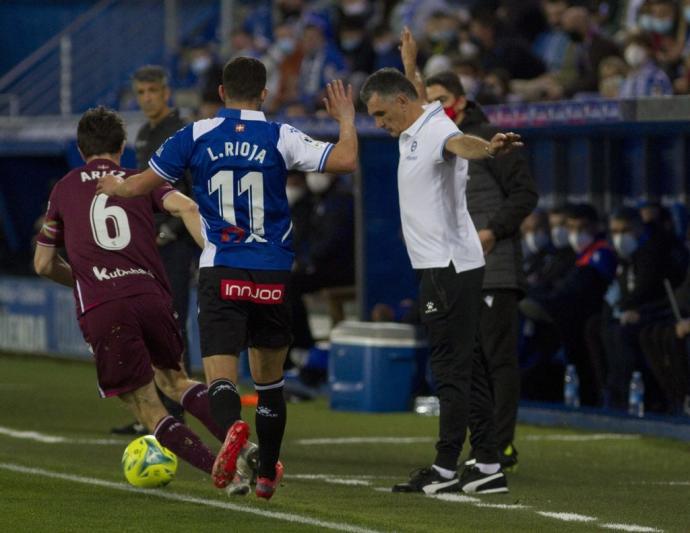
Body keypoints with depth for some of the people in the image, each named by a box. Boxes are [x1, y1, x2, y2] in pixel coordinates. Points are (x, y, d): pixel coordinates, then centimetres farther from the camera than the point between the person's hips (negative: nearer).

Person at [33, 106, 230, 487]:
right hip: (151, 295, 2)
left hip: (100, 310, -2)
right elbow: (186, 208, -2)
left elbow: (43, 264, 24)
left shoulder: (64, 189, 20)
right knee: (174, 380, 24)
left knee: (149, 410, 3)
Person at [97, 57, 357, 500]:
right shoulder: (280, 137, -2)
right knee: (270, 377, 18)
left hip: (220, 272, -1)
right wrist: (346, 120, 9)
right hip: (273, 275, 1)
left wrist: (114, 187, 32)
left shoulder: (196, 136, 1)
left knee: (221, 376, -7)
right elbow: (346, 161, -11)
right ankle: (267, 474, 26)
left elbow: (141, 185, 9)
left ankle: (232, 427, -41)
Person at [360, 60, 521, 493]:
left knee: (452, 369, -7)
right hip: (440, 266, 10)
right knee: (466, 368, 10)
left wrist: (488, 147, -63)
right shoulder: (413, 134, 16)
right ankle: (488, 468, 13)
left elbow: (459, 143, -40)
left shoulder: (437, 129, -15)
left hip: (450, 269, -10)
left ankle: (446, 470, -5)